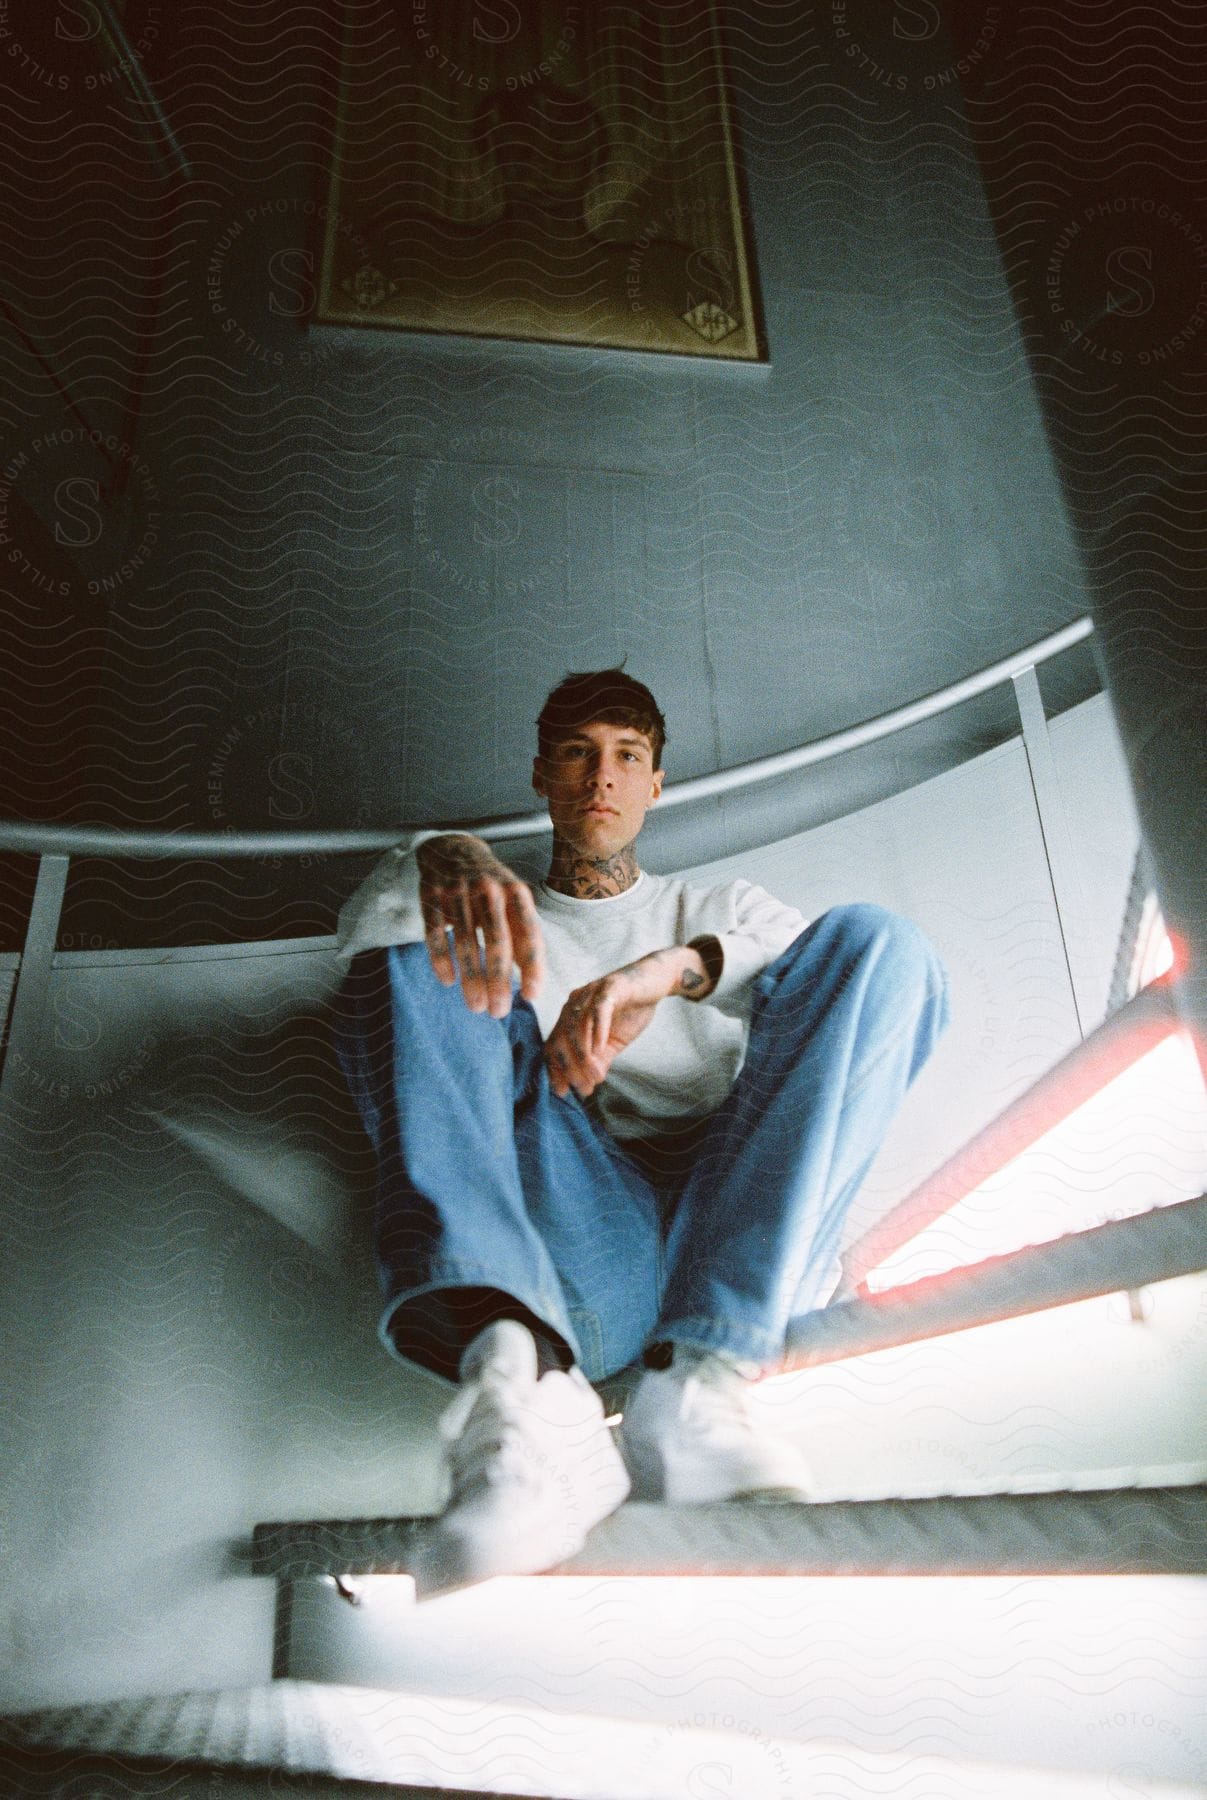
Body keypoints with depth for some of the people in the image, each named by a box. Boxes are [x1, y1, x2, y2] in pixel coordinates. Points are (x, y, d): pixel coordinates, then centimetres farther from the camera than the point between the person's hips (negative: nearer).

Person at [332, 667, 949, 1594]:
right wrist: (439, 858, -22)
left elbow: (881, 983, 6)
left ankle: (696, 1386, -31)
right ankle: (526, 1388, -41)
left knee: (874, 936, -17)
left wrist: (677, 967, -13)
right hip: (575, 1261, 0)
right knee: (421, 954, -15)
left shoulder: (722, 910, 28)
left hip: (754, 1251, 1)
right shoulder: (495, 920, 27)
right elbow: (362, 929, 4)